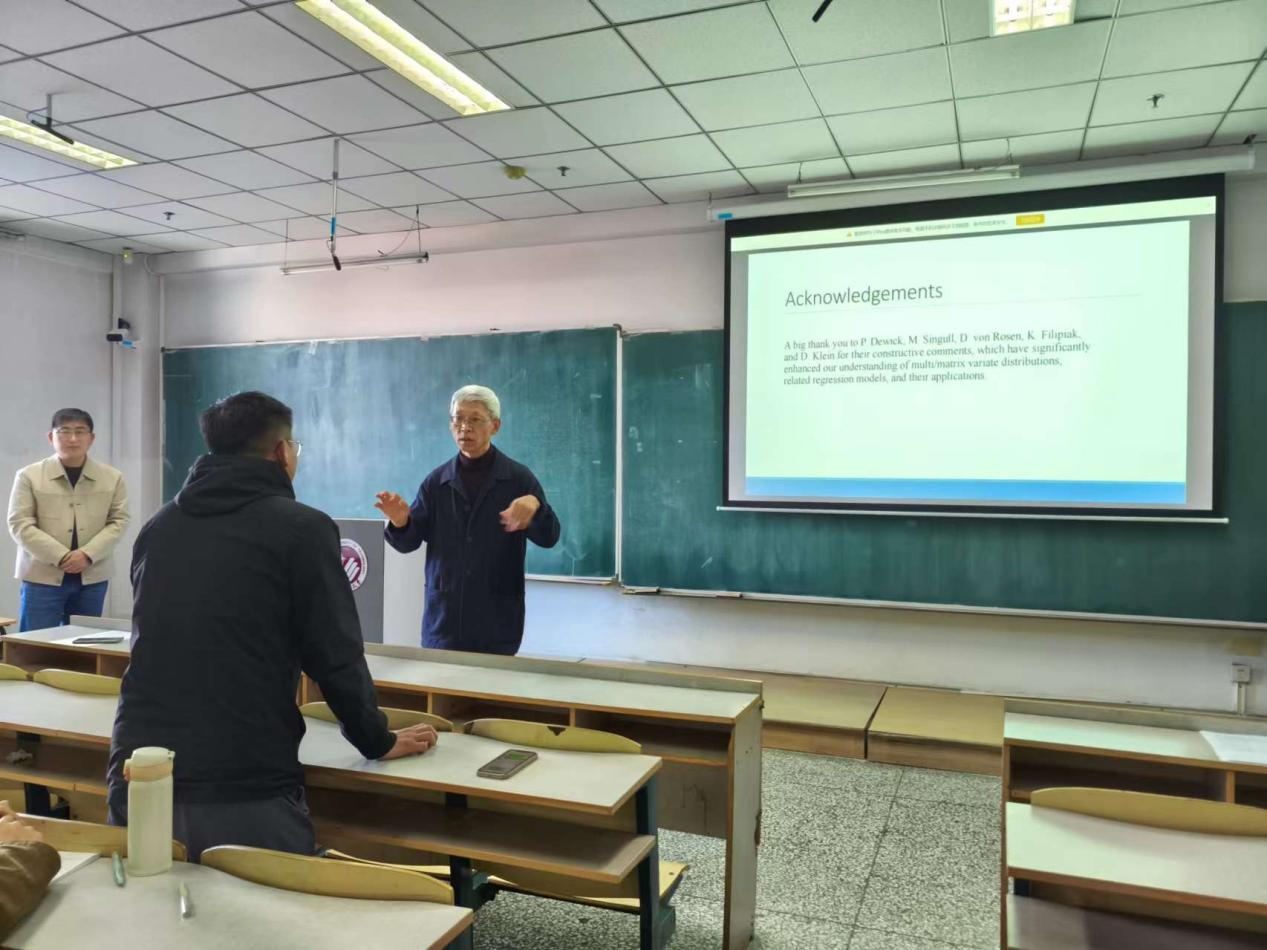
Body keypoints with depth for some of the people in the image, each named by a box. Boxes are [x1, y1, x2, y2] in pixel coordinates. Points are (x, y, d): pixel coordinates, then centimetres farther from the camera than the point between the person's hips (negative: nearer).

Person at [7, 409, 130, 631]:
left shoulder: (113, 478, 5)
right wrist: (60, 557, -15)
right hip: (42, 576, -2)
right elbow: (20, 525, -5)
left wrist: (88, 554, -14)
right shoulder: (29, 476, 0)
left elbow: (118, 521, 1)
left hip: (92, 577, 2)